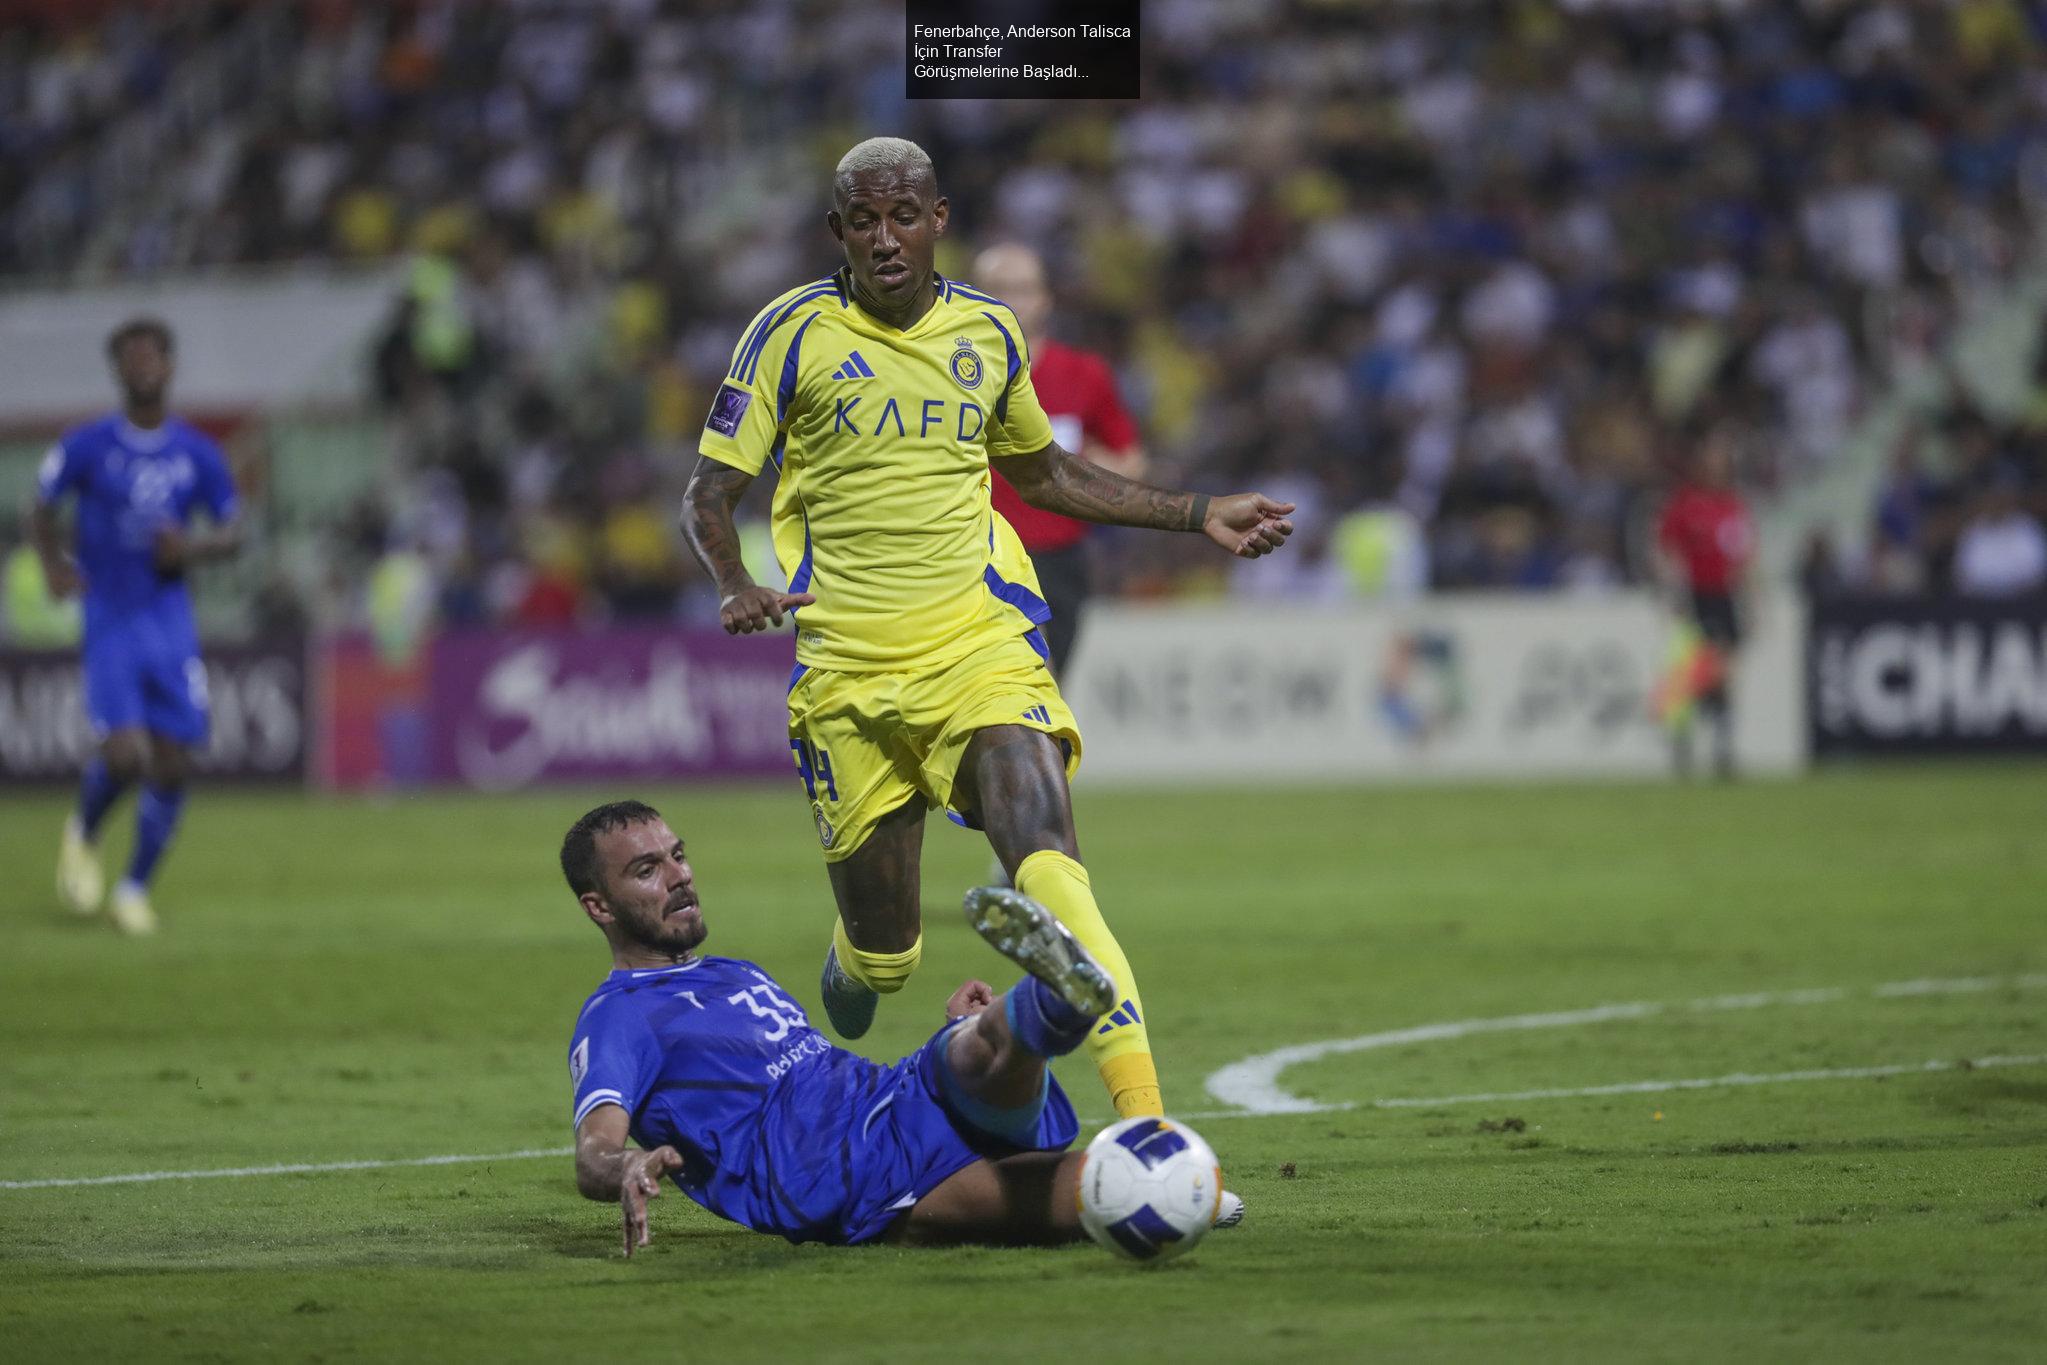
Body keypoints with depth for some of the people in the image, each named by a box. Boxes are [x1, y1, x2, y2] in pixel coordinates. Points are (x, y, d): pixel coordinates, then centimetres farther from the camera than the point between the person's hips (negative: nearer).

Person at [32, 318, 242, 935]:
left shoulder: (197, 454, 3)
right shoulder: (88, 446, -4)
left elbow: (233, 530, 11)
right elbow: (45, 501, 11)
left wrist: (196, 547, -10)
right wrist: (53, 563, -6)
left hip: (171, 622, 3)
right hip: (110, 623, -3)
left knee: (172, 765, 0)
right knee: (125, 755, -17)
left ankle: (135, 889, 16)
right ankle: (83, 834, 16)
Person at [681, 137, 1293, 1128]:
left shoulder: (989, 332, 8)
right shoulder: (794, 332, -2)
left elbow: (1043, 473, 27)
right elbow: (709, 496, 1)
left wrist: (1198, 516, 23)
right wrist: (735, 584, -20)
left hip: (980, 643, 1)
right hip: (849, 667, -1)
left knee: (1043, 856, -25)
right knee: (882, 952, 4)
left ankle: (1142, 1112, -36)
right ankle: (852, 963, 45)